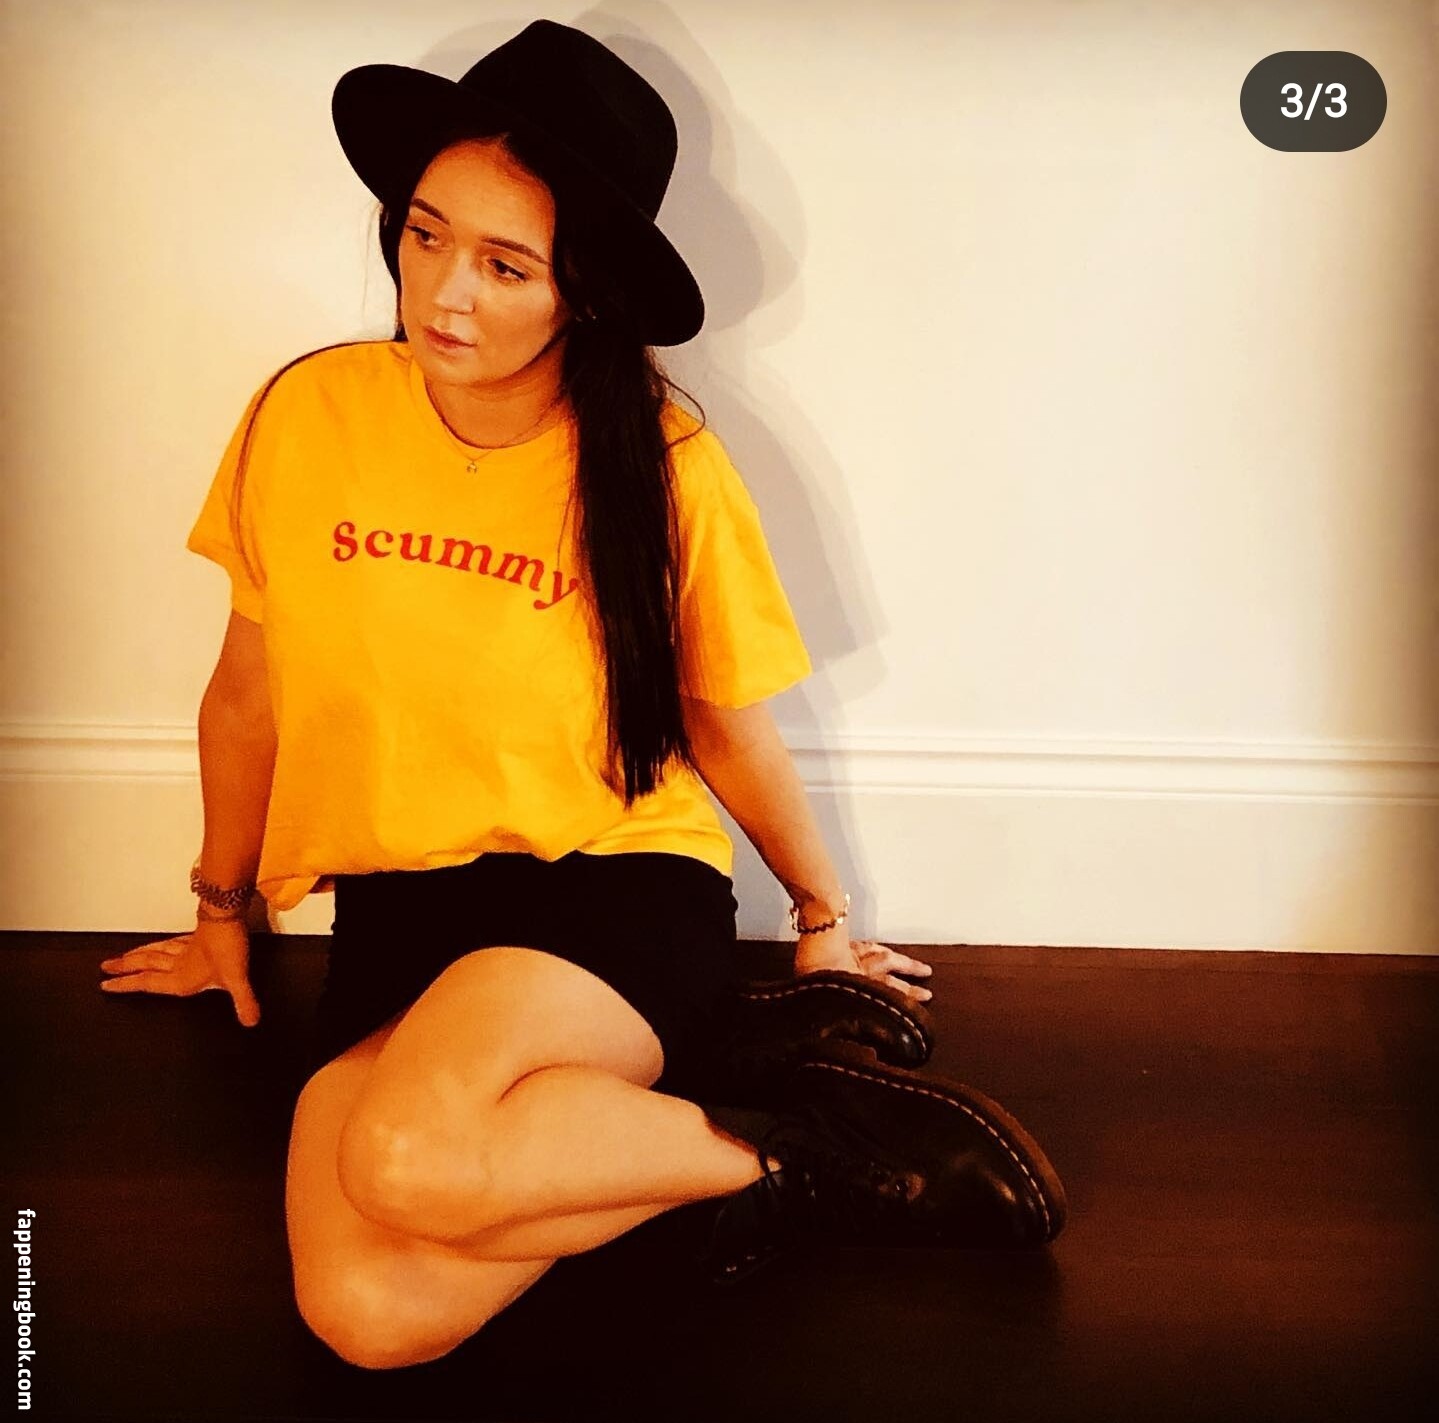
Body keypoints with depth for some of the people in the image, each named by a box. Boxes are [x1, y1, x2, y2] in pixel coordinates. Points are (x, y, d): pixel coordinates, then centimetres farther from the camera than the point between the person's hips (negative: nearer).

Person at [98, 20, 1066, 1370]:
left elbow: (729, 723, 7)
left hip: (618, 885, -3)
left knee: (415, 1159, -35)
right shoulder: (310, 415, -3)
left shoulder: (661, 469, -8)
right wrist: (223, 911, 25)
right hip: (390, 912, 3)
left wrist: (826, 918, 20)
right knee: (369, 1311, -25)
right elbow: (246, 693, 12)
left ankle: (793, 1143, -11)